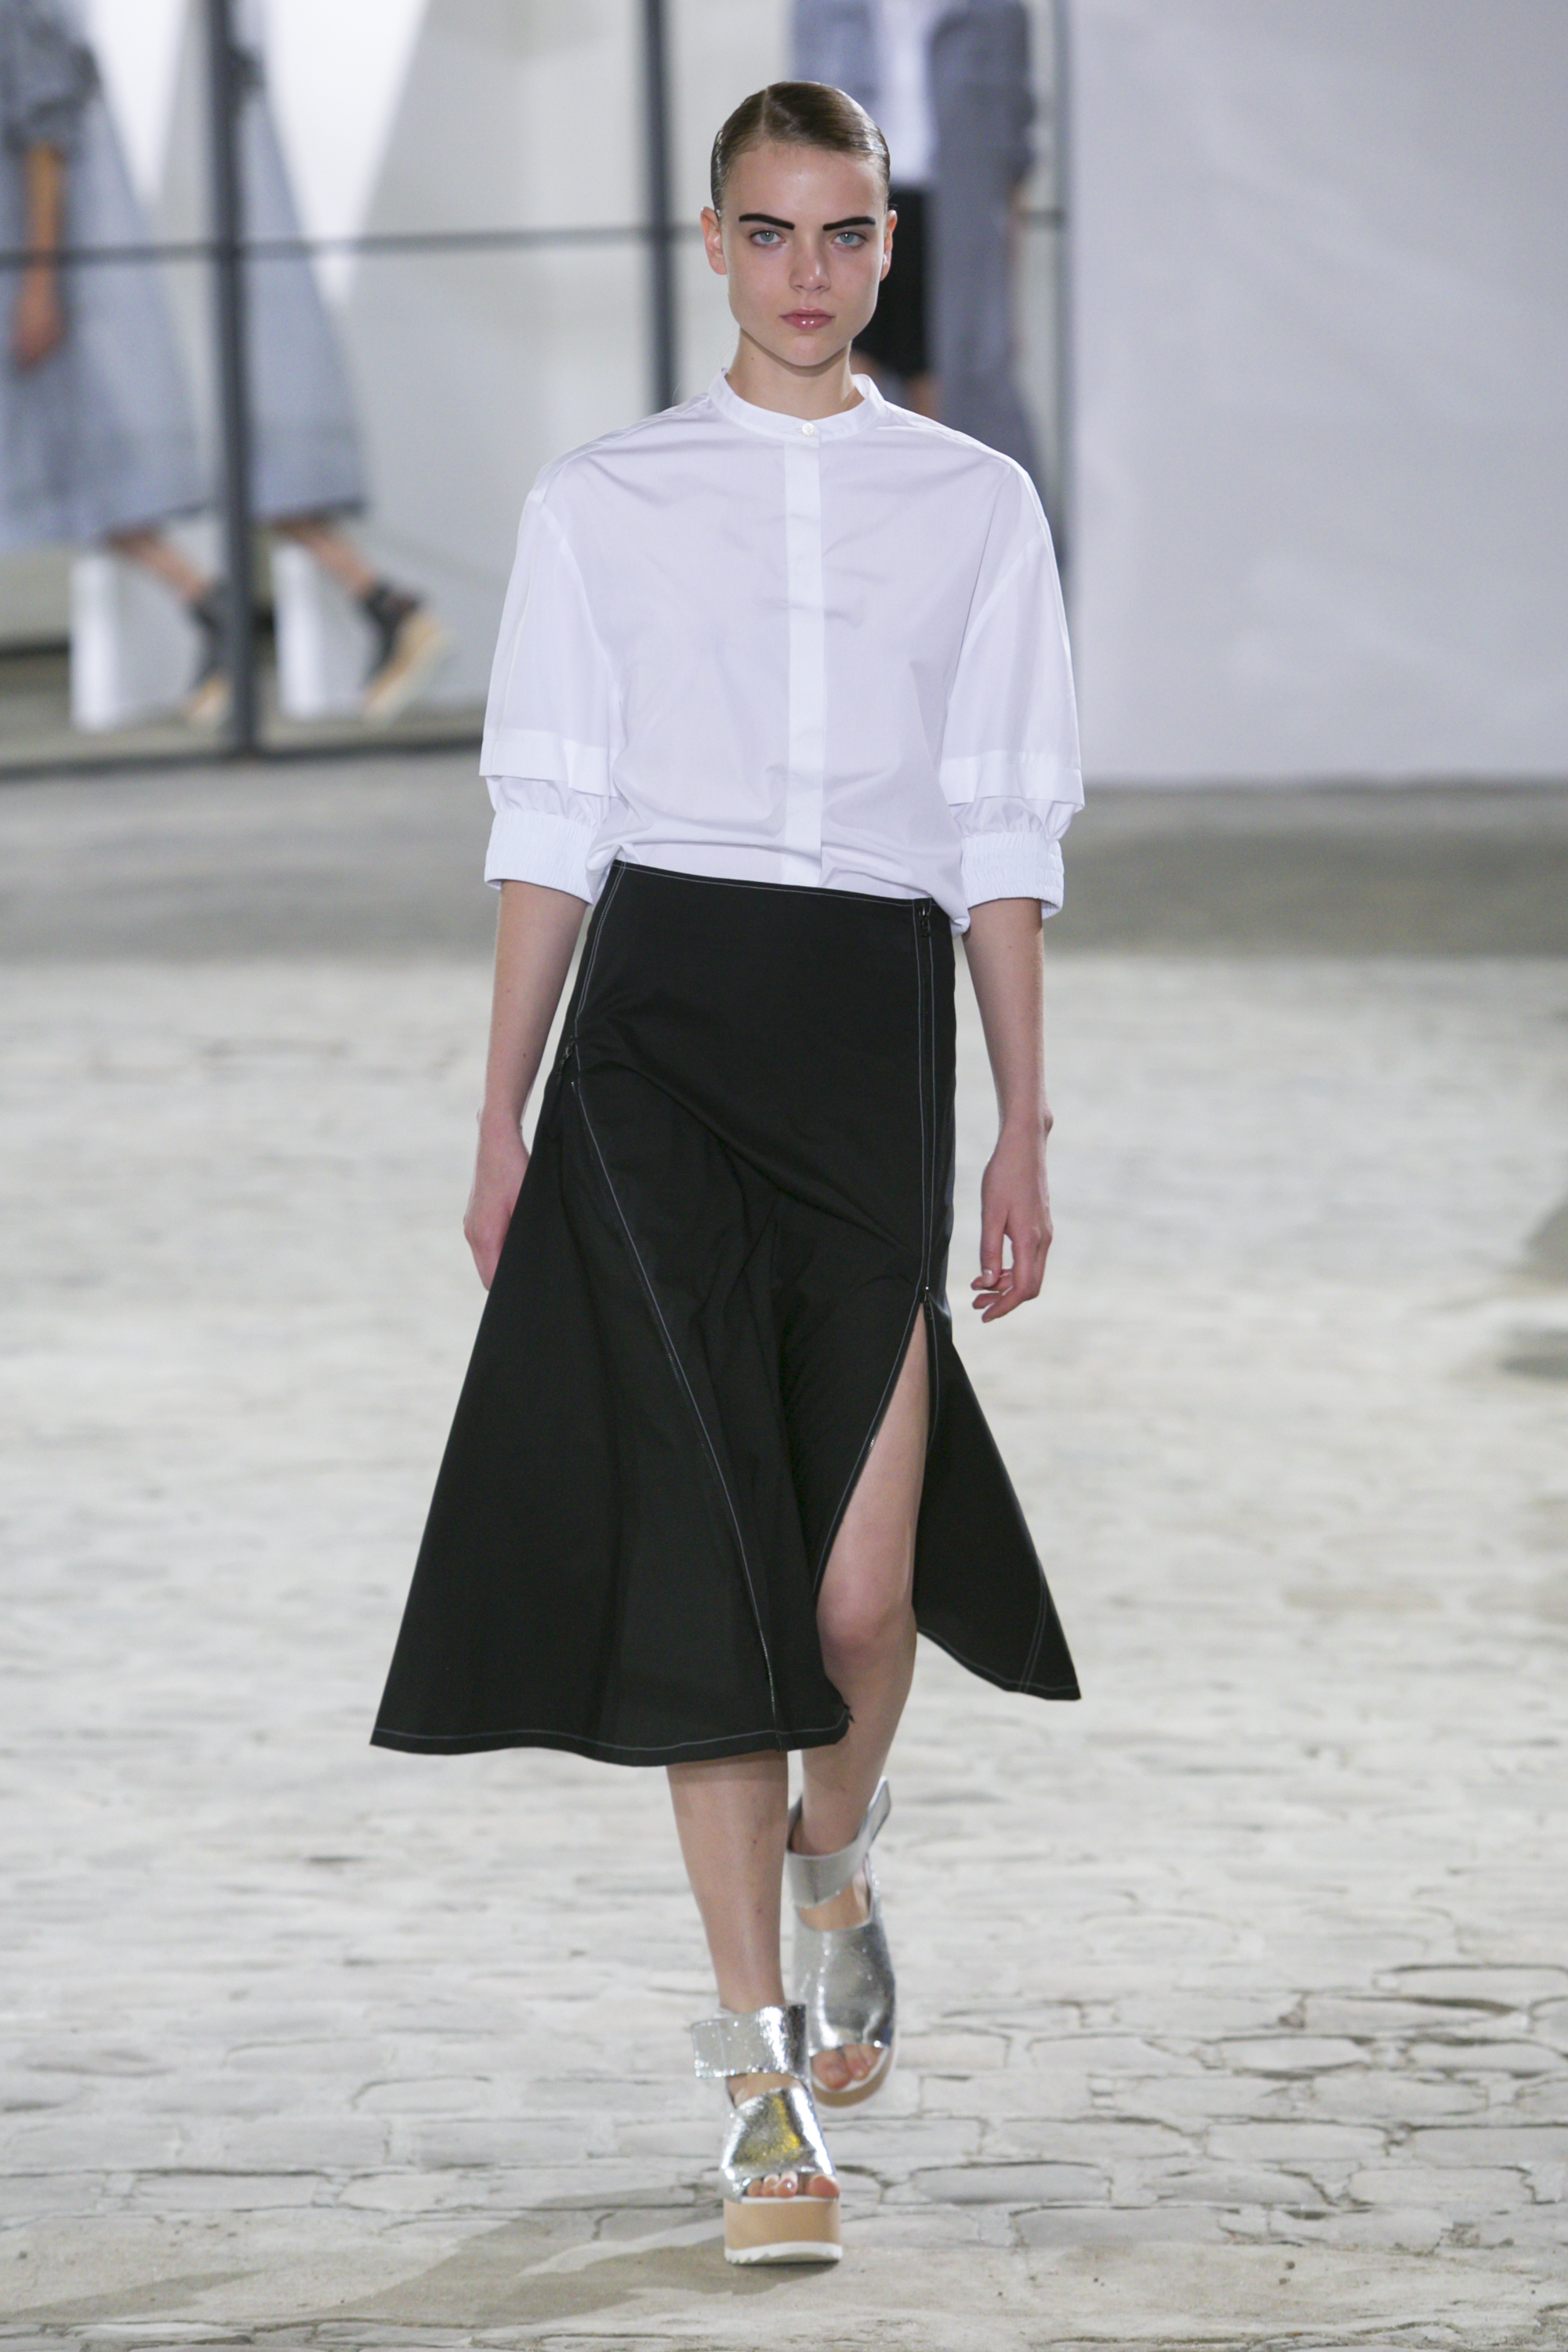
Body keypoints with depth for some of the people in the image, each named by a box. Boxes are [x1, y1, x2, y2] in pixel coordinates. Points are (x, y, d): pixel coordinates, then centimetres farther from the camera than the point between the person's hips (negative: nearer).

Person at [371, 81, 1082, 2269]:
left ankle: (833, 1863, 30)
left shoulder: (976, 506, 11)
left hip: (876, 1029, 1)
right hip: (658, 1025, 0)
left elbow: (1003, 842, 10)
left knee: (860, 1591, -6)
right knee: (708, 1561, -7)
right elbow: (550, 828, 9)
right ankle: (770, 2074, -3)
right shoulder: (602, 505, 9)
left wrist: (1026, 1132, 6)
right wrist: (502, 1122, 5)